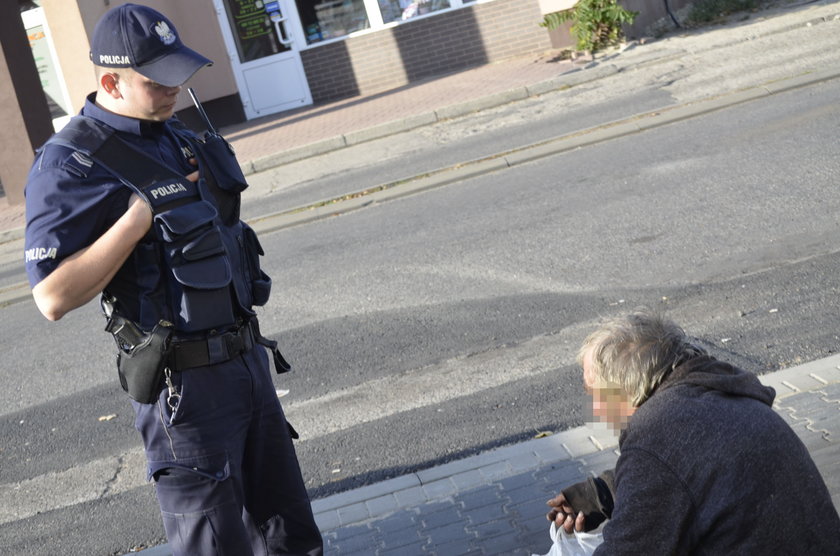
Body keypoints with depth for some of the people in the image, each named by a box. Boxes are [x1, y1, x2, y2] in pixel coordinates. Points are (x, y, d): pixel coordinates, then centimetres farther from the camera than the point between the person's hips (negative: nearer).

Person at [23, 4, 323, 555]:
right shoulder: (72, 164, -15)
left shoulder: (176, 137, 10)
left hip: (248, 360, 8)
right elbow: (53, 297, -23)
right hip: (183, 383, -8)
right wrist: (139, 216, -26)